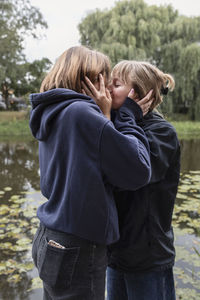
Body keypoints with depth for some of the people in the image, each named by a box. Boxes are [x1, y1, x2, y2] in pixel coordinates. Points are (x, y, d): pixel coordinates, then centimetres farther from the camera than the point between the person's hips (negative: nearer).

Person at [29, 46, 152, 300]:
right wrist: (128, 115, -7)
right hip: (77, 253, -9)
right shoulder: (82, 113, -21)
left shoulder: (51, 115, 7)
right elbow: (138, 172, -18)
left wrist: (105, 116, 1)